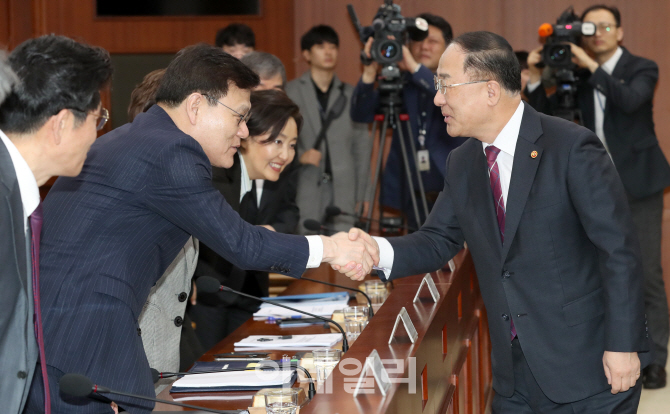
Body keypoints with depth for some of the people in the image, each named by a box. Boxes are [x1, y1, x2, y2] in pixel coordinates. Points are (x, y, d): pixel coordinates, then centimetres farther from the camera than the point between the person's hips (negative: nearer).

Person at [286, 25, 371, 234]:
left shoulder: (350, 95, 14)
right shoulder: (290, 92, 6)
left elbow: (362, 146, 13)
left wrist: (360, 195, 8)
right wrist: (299, 155, -16)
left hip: (342, 191, 2)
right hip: (304, 191, -2)